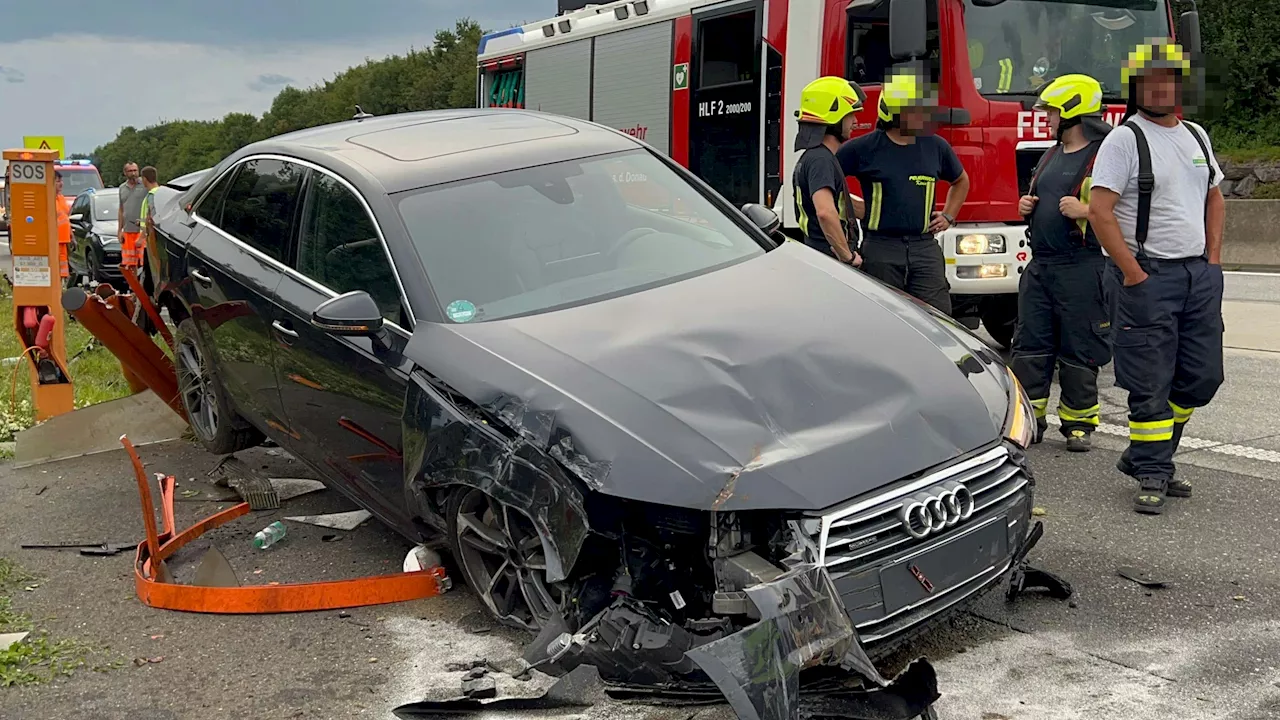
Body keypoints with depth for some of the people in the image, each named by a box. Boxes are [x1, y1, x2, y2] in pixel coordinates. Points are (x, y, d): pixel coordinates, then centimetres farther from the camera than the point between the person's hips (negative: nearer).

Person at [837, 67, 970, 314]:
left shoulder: (935, 146, 10)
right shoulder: (864, 148, -2)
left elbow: (961, 181, 27)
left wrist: (949, 216, 15)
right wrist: (854, 209, -1)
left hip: (925, 247, 3)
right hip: (881, 248, -3)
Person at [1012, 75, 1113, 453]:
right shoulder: (1051, 157, 18)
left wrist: (1085, 211, -24)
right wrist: (1027, 205, 10)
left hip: (1082, 266, -8)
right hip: (1040, 263, 8)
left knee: (1079, 350, 1)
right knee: (1030, 343, 6)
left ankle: (1078, 423, 12)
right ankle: (1028, 419, 14)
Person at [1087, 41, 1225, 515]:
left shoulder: (1196, 136, 13)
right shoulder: (1124, 139, -8)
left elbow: (1214, 198, 23)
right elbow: (1100, 210, -15)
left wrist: (1213, 258, 11)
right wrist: (1132, 273, -16)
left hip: (1200, 275, 7)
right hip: (1148, 276, -7)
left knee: (1201, 378, 10)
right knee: (1151, 383, -3)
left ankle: (1145, 455, 23)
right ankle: (1152, 475, 7)